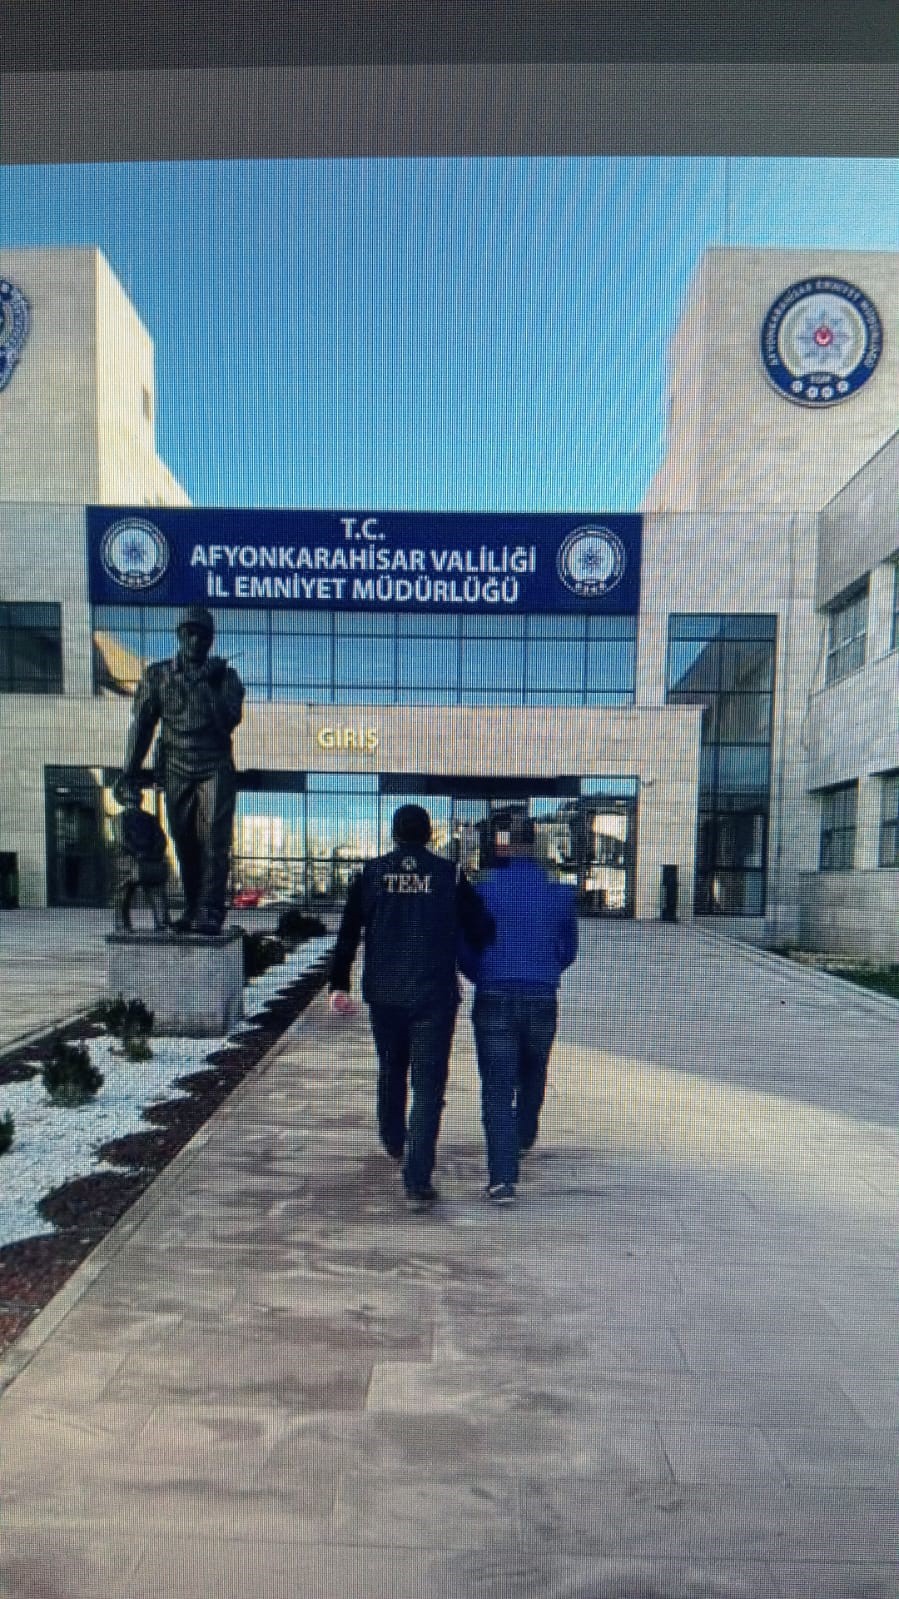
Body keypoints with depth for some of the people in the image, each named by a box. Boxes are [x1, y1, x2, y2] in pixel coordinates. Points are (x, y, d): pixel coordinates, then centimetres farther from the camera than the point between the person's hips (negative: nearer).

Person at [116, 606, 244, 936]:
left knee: (214, 842, -12)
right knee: (185, 846, 6)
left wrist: (206, 683, -9)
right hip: (176, 772, 2)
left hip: (215, 770, -2)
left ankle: (210, 914, -11)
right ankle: (192, 909, 17)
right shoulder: (157, 675, 11)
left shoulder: (225, 675, 8)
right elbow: (141, 725, 8)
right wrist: (129, 773, 2)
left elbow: (229, 720, -5)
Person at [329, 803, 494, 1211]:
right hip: (435, 996, -3)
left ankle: (394, 1143, 45)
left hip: (383, 994, 3)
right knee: (428, 1086, 3)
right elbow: (479, 932, -2)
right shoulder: (450, 875, -4)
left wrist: (339, 984, 6)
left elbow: (347, 933, 1)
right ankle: (417, 1182, 0)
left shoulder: (371, 873, 1)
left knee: (390, 1071, 25)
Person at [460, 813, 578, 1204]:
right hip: (542, 1001, 3)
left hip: (494, 1000, -2)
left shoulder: (484, 890, -6)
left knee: (497, 1089, 0)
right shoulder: (560, 894, 1)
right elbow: (568, 951, 12)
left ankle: (503, 1179, -7)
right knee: (532, 1076, 26)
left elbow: (464, 949, 1)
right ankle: (524, 1137, 47)